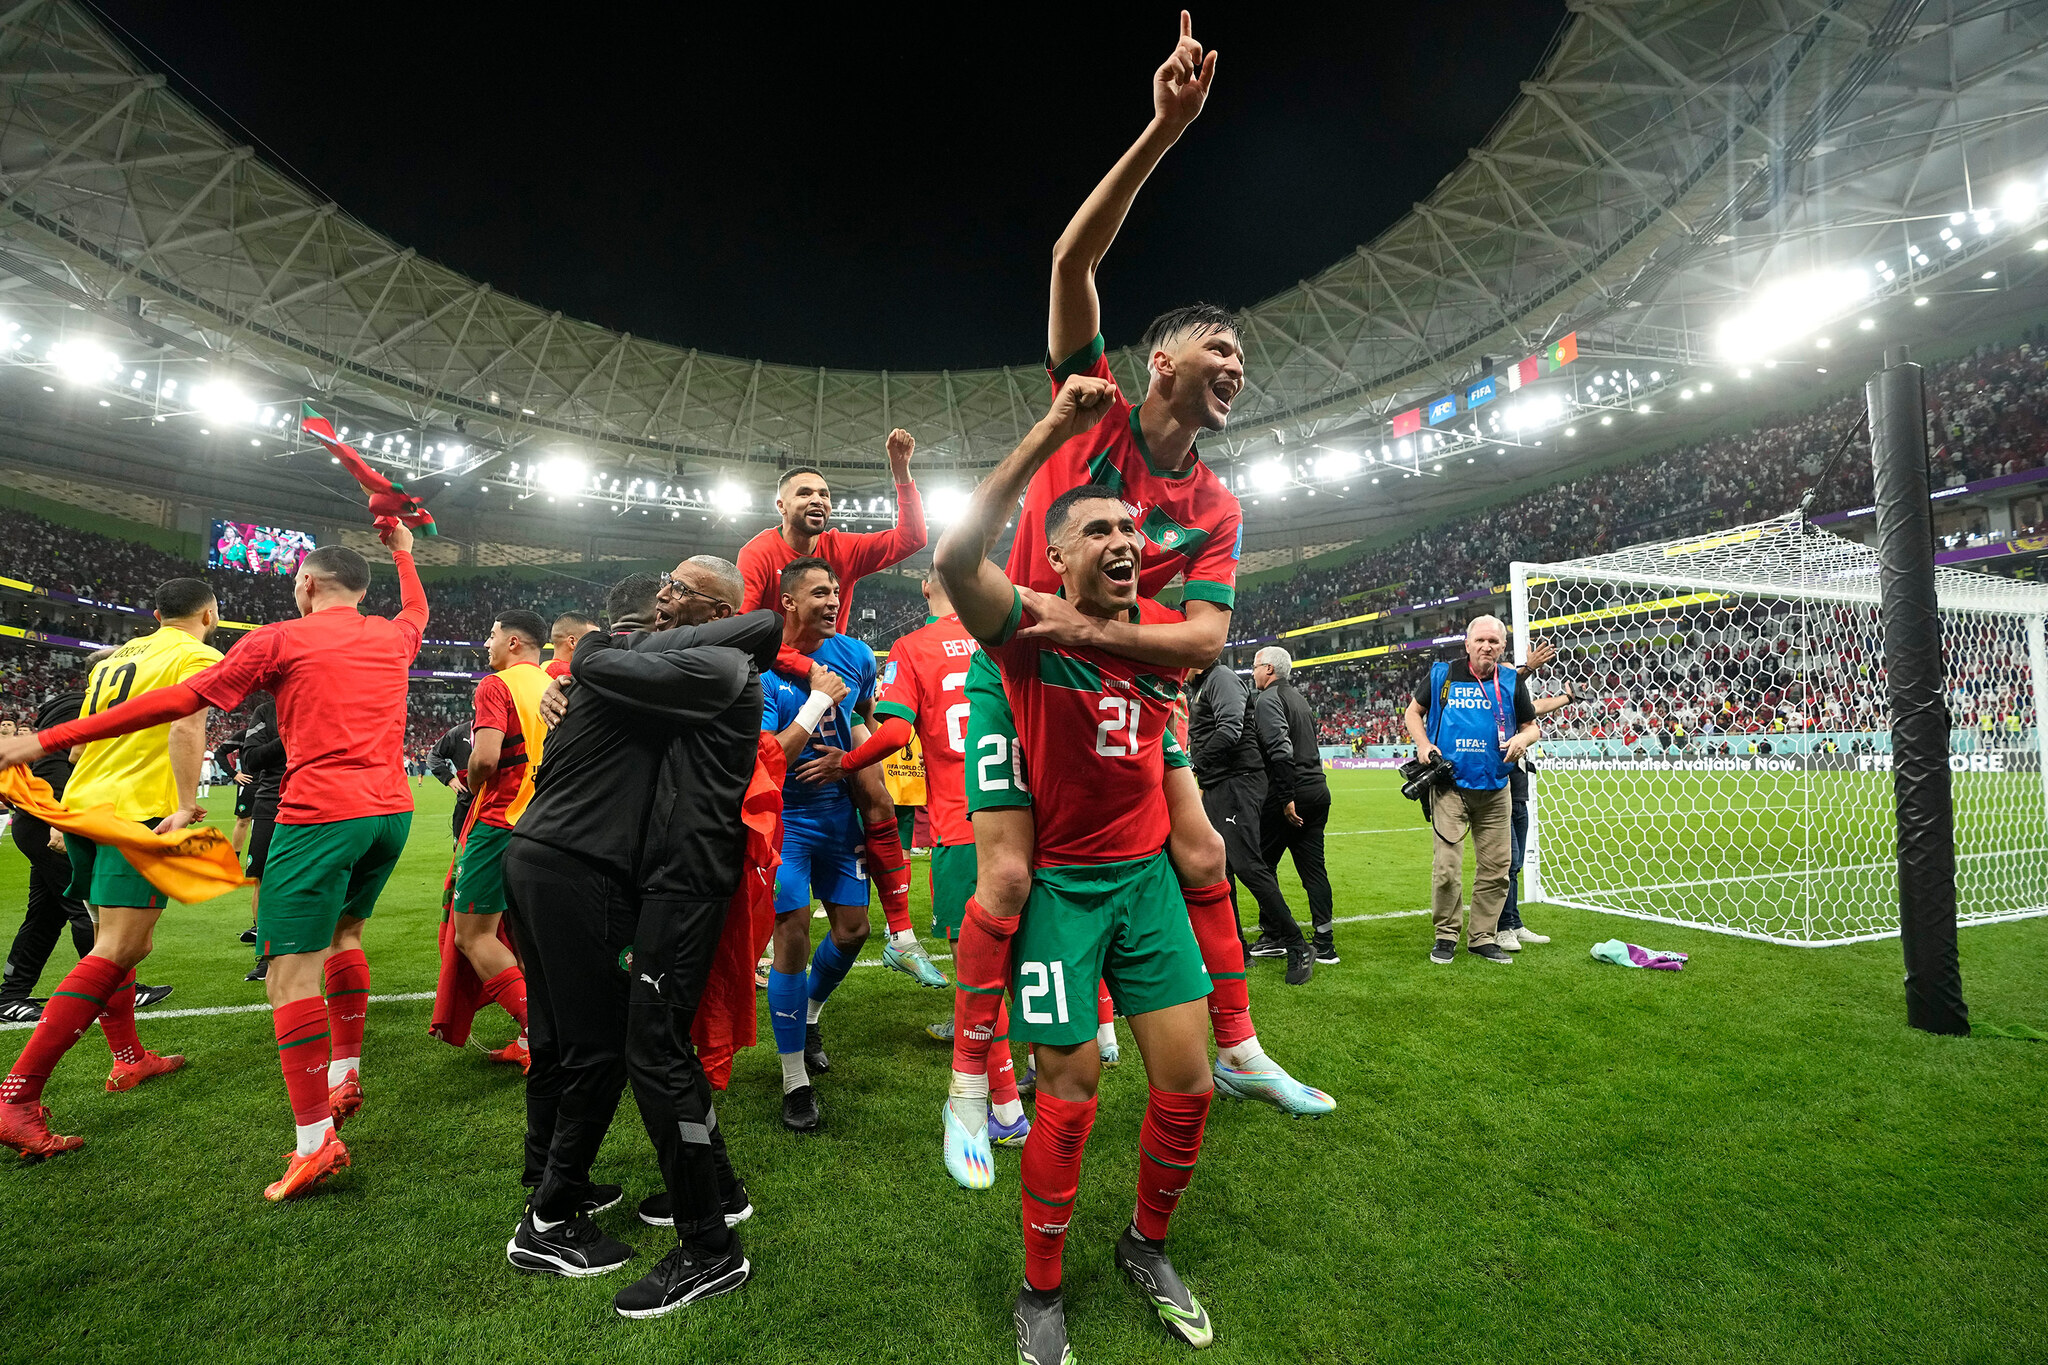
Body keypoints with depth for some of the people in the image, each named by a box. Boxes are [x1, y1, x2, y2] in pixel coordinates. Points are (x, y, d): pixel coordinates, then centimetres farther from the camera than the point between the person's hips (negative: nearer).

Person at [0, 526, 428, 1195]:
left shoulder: (280, 639, 0)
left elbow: (179, 700, -2)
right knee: (344, 931, 26)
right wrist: (403, 552, 55)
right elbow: (417, 610, 39)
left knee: (290, 971, -3)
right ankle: (345, 1075, 31)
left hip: (321, 813, -6)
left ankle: (315, 1138, -7)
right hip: (391, 810, 7)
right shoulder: (391, 637, 14)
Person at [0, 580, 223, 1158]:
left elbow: (74, 734, 24)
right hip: (138, 812, -9)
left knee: (114, 939, 20)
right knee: (116, 952, -11)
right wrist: (186, 806, -24)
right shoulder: (199, 656, -4)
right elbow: (186, 725, -21)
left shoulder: (115, 656, 19)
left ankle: (129, 1058, 31)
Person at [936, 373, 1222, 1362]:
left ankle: (1146, 1249, 37)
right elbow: (953, 558, -33)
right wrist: (1053, 431, -33)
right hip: (1061, 884, -5)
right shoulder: (1028, 632, -13)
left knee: (1187, 1085, 8)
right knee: (1069, 1099, 2)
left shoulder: (1162, 631, 2)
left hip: (1146, 874, 5)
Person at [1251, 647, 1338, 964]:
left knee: (1262, 866, 6)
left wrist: (1286, 798, -21)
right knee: (1313, 867, 9)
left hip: (1290, 794, -8)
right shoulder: (1299, 698, 19)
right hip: (1318, 790, 8)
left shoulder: (1268, 700, -10)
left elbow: (1281, 750, -23)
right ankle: (1325, 944, 10)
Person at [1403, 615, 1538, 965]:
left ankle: (1482, 937, 23)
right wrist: (1423, 745, -7)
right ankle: (1446, 936, 12)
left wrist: (1522, 739, -9)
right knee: (1446, 867, -5)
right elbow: (1413, 712, 10)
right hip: (1450, 784, -3)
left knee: (1495, 867, 8)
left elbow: (1531, 726, 14)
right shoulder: (1442, 674, 0)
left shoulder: (1511, 682, 6)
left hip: (1495, 789, 3)